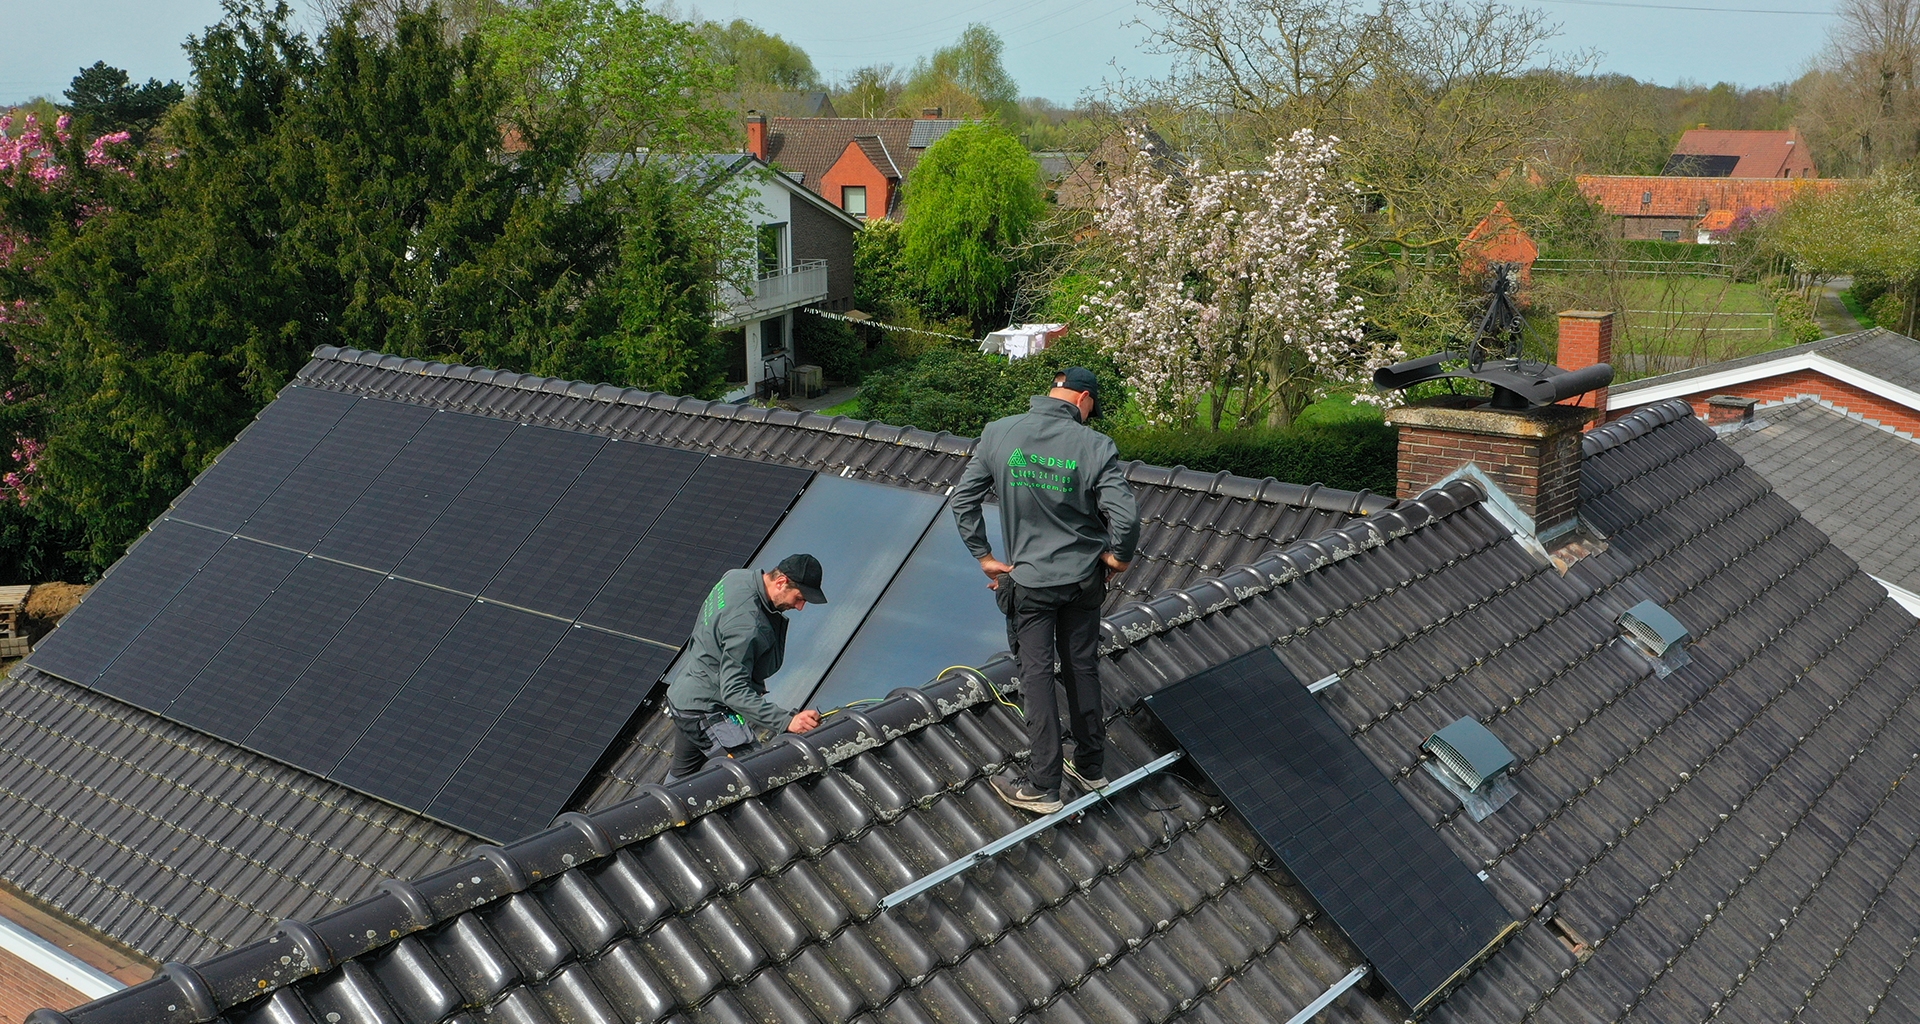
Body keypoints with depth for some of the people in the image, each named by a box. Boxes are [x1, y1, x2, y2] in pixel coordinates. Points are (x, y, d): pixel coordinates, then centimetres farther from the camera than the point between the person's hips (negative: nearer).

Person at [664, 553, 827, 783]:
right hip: (705, 710, -10)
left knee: (681, 774, 27)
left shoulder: (738, 577, -4)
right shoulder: (747, 624, -33)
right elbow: (734, 692, -35)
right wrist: (787, 721, -41)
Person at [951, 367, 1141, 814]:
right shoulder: (1096, 446, -15)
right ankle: (1091, 766, 29)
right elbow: (1125, 515, -21)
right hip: (1084, 577, 1)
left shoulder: (998, 433, -9)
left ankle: (1043, 788, 11)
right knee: (1083, 668, 16)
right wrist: (1118, 556, -2)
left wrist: (984, 556, 3)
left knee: (1037, 676, 6)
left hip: (1029, 580, -1)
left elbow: (963, 498, -6)